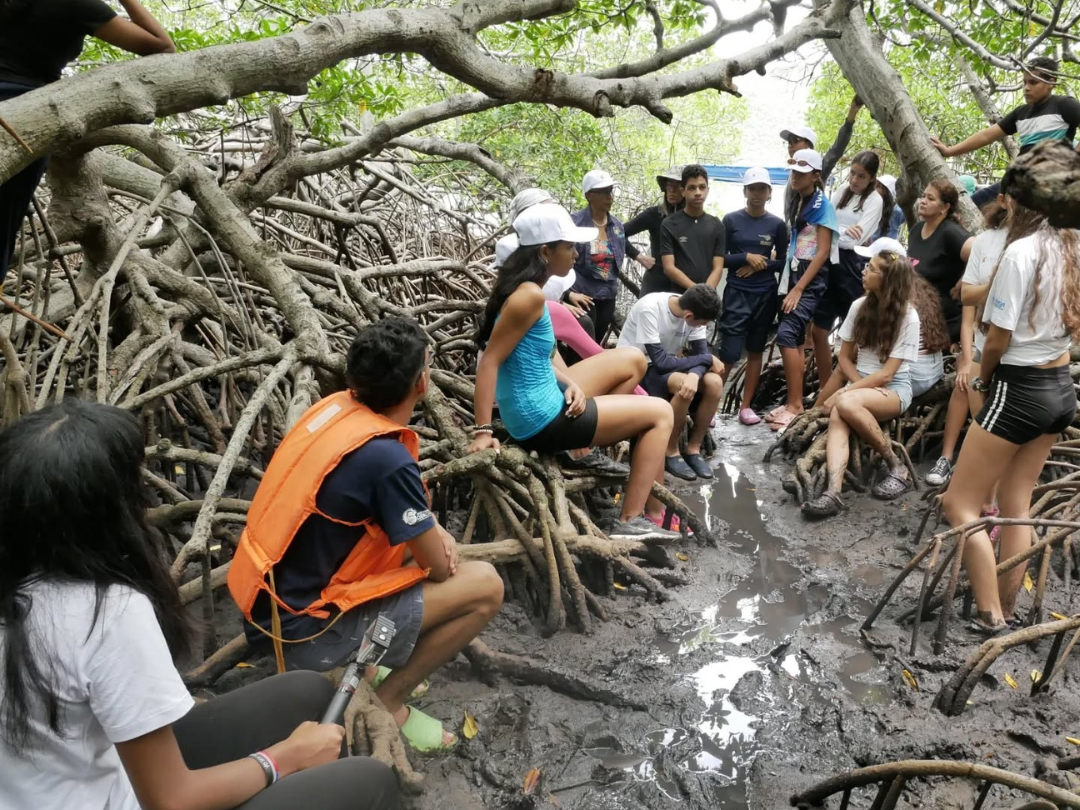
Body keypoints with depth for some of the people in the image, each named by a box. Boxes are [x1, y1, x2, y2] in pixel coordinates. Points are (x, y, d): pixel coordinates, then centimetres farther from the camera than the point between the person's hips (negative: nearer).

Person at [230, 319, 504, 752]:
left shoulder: (335, 406, -2)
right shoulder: (386, 458, -26)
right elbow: (439, 568, -12)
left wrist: (432, 529, 3)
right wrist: (438, 543, 9)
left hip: (268, 602, 8)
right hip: (302, 628, -8)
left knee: (406, 530, 21)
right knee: (484, 586, -8)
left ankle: (359, 660, 19)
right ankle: (386, 703, 4)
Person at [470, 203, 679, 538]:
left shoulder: (520, 284, 6)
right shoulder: (530, 295, -23)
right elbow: (489, 362, -25)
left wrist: (570, 383, -4)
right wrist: (483, 432, -24)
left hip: (543, 401, 10)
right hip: (542, 421, -9)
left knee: (634, 360, 22)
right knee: (661, 414, 1)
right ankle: (631, 522, 1)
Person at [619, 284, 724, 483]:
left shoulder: (691, 309, -10)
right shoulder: (649, 308, -29)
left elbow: (702, 352, -9)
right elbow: (660, 361, -29)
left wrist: (694, 374, -33)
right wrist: (708, 360, -21)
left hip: (666, 366, 6)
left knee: (714, 382, -19)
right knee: (684, 385, -33)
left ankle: (693, 449, -4)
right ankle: (670, 452, -13)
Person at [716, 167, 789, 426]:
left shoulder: (777, 224, 4)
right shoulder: (731, 220, 0)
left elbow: (783, 262, 6)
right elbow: (718, 258, -2)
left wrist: (761, 265, -11)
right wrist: (747, 257, -14)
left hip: (766, 295, 3)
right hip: (737, 293, -2)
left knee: (756, 350, 8)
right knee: (730, 352, -9)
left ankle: (746, 406, 15)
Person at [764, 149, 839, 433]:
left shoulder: (822, 204, -8)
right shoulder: (795, 203, 13)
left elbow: (823, 252, -14)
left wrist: (798, 289, -18)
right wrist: (792, 284, 7)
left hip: (812, 278, -8)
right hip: (795, 273, 8)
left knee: (786, 334, -19)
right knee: (796, 338, 7)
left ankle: (795, 405, -13)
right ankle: (793, 402, 13)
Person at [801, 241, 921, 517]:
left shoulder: (908, 317, -12)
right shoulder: (860, 306, 2)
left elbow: (886, 373, -15)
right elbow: (845, 357, 7)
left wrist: (844, 391, -22)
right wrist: (859, 384, -11)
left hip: (894, 389, -4)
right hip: (861, 383, 4)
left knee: (846, 404, -36)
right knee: (837, 419, -30)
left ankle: (897, 467, -19)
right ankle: (833, 492, -47)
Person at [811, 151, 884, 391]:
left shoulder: (874, 200, -3)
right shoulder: (842, 191, 13)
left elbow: (854, 240, -14)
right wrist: (844, 231, -15)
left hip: (852, 266, -6)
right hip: (829, 263, 6)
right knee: (818, 331, 7)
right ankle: (825, 391, 18)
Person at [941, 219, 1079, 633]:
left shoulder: (1022, 252, -19)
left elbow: (998, 340, -16)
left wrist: (982, 380, 2)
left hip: (1021, 391, -8)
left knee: (959, 503, 2)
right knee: (1016, 507, 15)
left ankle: (989, 616, 6)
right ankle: (1005, 611, 25)